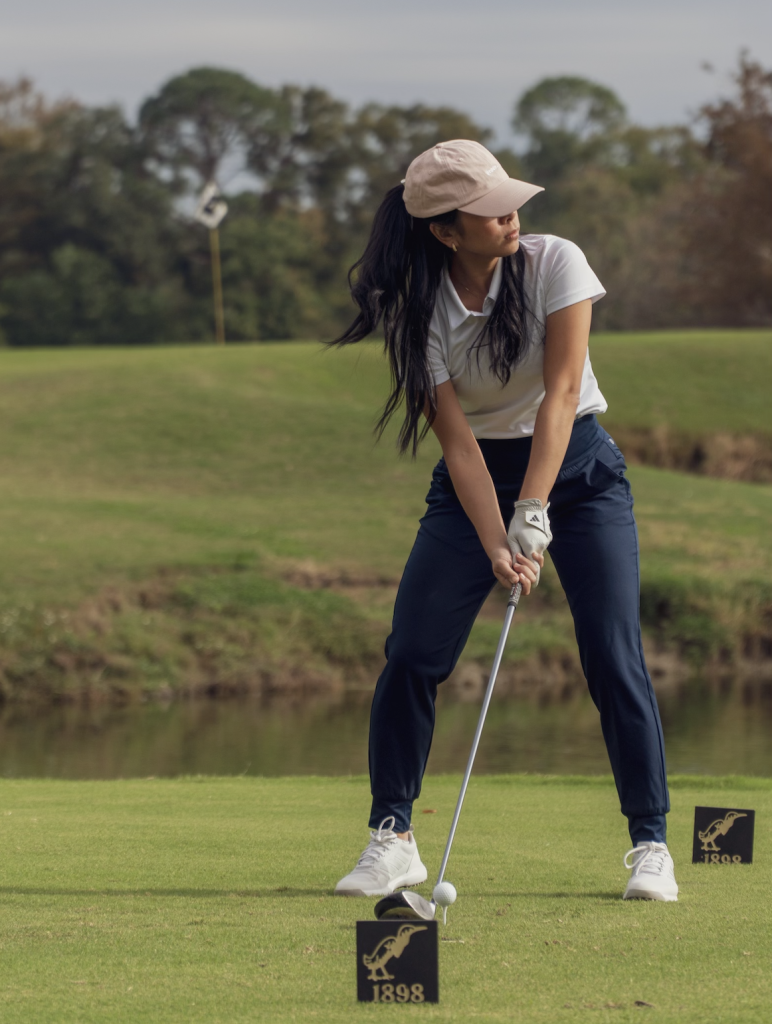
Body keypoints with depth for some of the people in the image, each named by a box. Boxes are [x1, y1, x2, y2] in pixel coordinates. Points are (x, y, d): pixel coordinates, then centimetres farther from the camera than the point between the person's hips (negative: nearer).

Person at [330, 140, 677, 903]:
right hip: (476, 478, 1)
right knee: (410, 657, -8)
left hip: (577, 467, -1)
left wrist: (533, 512, -31)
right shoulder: (421, 313, -14)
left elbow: (561, 390, -22)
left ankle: (650, 845, -2)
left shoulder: (555, 264, -16)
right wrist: (496, 546, -30)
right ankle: (391, 838, 5)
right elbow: (457, 440, -17)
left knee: (614, 659, -11)